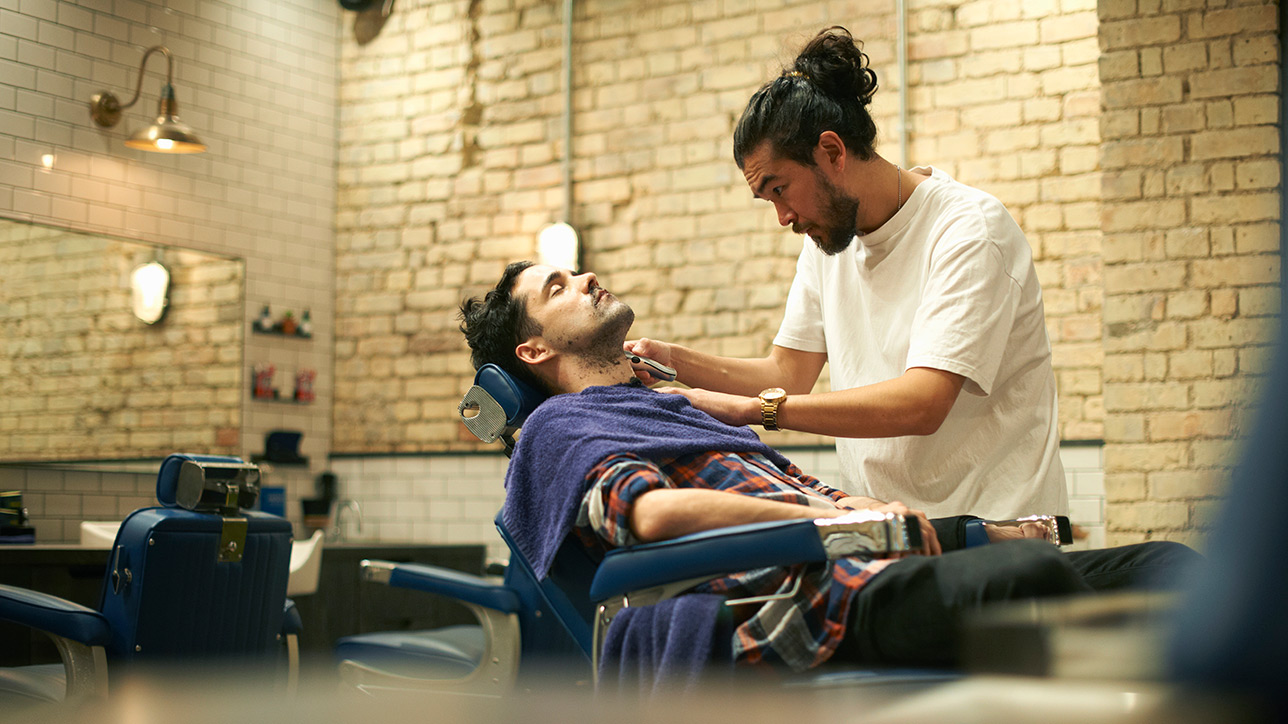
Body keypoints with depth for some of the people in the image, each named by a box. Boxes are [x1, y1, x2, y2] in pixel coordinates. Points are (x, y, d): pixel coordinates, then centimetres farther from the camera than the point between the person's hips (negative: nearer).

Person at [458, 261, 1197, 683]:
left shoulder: (674, 407, 36)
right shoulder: (561, 425, 10)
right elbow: (654, 512, -11)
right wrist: (843, 520, -14)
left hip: (876, 568, 9)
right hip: (815, 600, -8)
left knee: (1164, 563, -10)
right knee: (1029, 575, -36)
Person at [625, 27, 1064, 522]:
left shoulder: (970, 229, -14)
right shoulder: (827, 234, 10)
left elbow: (921, 404, -25)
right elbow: (790, 373, 14)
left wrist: (752, 407, -26)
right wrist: (675, 361, -2)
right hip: (879, 522, 6)